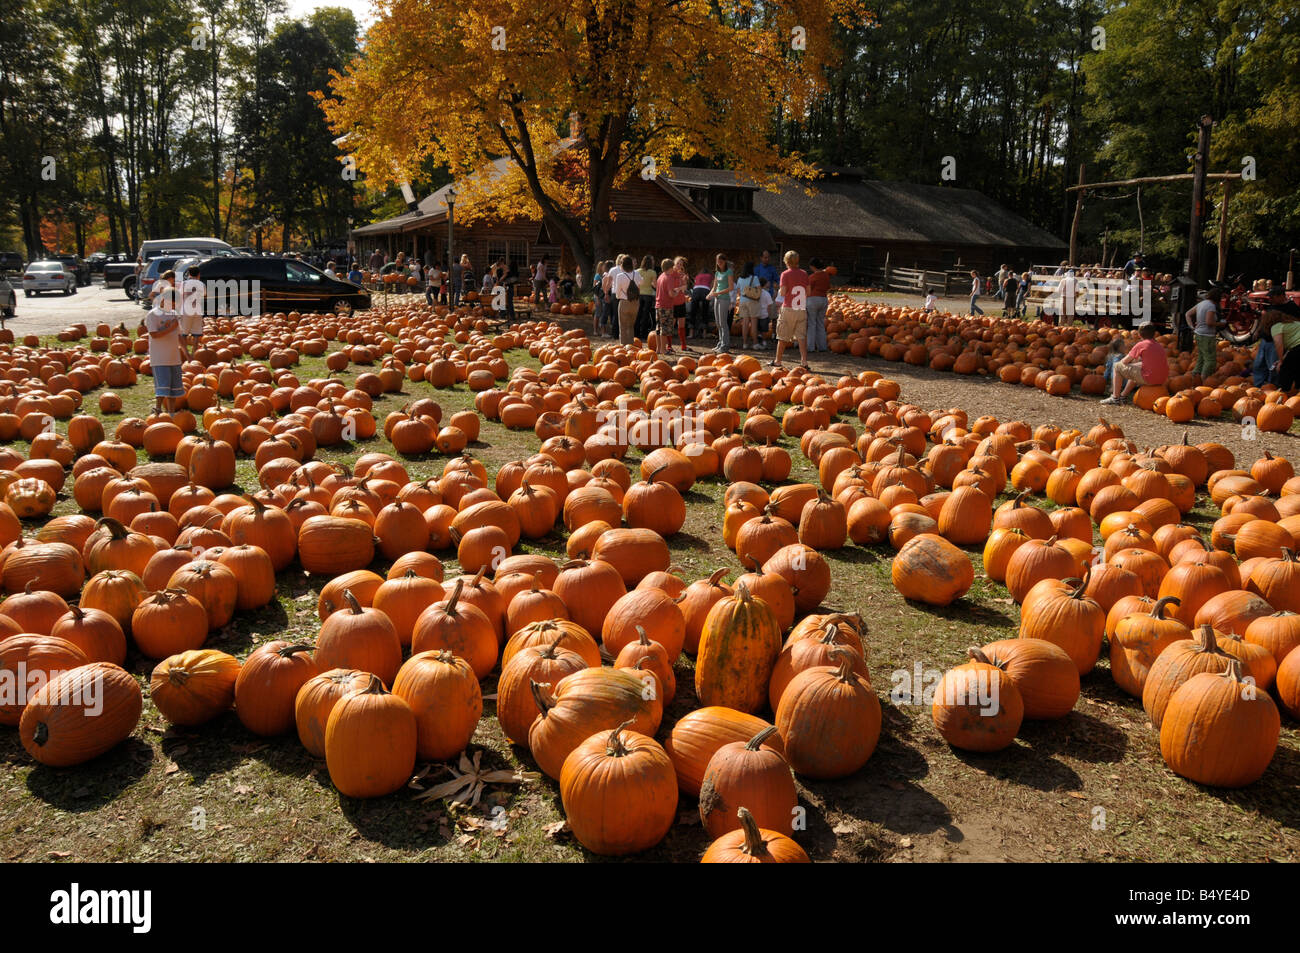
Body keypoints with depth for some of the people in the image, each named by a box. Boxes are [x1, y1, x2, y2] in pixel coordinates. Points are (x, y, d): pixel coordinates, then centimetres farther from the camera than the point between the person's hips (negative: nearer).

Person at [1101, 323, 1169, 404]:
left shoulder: (1141, 345, -4)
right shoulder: (1160, 346, 16)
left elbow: (1124, 361, 0)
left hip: (1148, 379, -8)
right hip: (1162, 380, 8)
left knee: (1117, 366, 6)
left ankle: (1115, 397, 6)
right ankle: (1124, 395, 39)